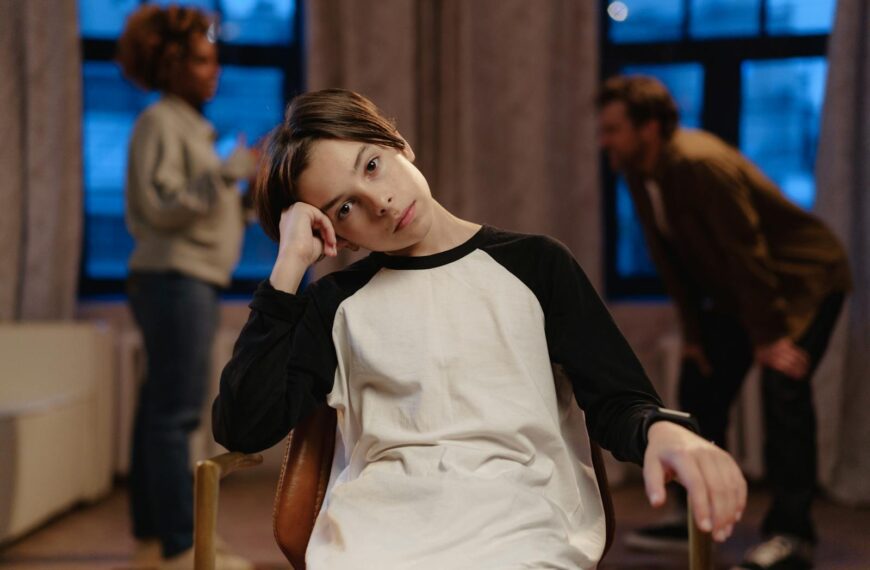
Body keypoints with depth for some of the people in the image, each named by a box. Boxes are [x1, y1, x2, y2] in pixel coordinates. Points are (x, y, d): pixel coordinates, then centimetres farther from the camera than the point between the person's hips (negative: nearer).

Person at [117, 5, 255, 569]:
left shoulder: (190, 126, 20)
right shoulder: (159, 122, -8)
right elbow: (163, 207, -17)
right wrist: (231, 169, -20)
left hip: (192, 283, 9)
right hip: (174, 279, -9)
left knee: (161, 411, 9)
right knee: (175, 412, -10)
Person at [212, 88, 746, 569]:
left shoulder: (535, 265, 13)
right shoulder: (337, 302, 15)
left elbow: (616, 402, 8)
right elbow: (244, 428, 3)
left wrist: (662, 431, -17)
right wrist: (289, 267, 2)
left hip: (518, 519, -1)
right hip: (377, 526, 2)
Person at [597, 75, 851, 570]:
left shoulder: (700, 163, -31)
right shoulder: (636, 171, -5)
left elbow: (745, 251, -29)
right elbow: (668, 255, 1)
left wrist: (769, 337, -26)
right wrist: (693, 333, 0)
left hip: (805, 279, -9)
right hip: (736, 290, 9)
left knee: (783, 386, -22)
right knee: (699, 387, 7)